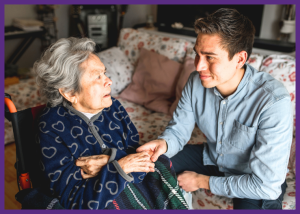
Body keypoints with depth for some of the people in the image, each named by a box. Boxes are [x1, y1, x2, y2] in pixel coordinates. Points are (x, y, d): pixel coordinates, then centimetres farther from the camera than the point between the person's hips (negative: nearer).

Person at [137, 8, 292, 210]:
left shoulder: (274, 102, -34)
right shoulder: (197, 81, -16)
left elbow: (266, 185, -29)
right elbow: (179, 129, -5)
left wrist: (202, 181, -21)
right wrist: (164, 143, -30)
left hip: (258, 182, -4)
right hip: (211, 158, 4)